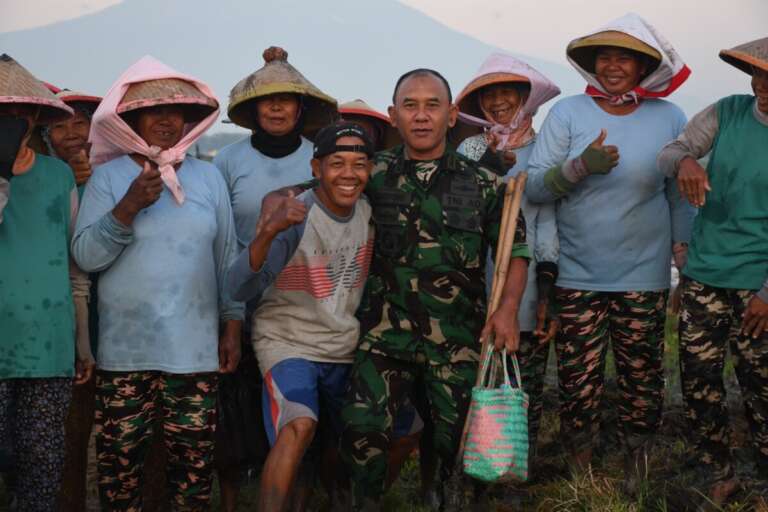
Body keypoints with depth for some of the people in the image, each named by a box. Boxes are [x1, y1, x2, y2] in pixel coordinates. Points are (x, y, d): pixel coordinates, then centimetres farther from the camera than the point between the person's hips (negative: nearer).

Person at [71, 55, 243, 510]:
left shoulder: (208, 176, 6)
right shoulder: (108, 176, 1)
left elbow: (227, 256, 10)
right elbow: (86, 256, -6)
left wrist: (233, 323, 7)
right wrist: (129, 207, -17)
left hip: (194, 348, 1)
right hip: (125, 348, -1)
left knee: (194, 463, 3)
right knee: (119, 462, 3)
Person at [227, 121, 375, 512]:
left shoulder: (371, 212, -3)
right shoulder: (295, 218, -19)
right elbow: (241, 289, -29)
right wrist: (269, 231, -43)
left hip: (348, 350, 6)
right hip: (288, 344, -6)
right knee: (299, 425, -30)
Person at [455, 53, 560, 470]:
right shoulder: (472, 149, 12)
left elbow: (549, 220, 0)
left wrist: (548, 290, -6)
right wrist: (488, 168, -10)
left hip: (526, 291, -1)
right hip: (478, 291, 2)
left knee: (526, 390, -2)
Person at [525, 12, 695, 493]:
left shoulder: (669, 118, 0)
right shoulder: (568, 113, -2)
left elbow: (681, 198, 7)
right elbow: (535, 187, -5)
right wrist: (581, 165, -22)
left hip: (644, 277, 0)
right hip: (577, 275, 0)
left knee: (642, 375, 7)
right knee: (578, 377, 4)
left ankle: (637, 455, 28)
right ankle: (580, 463, 24)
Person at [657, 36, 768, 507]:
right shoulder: (728, 113, 1)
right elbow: (667, 153, 1)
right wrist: (684, 161, -25)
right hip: (705, 273, 3)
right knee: (699, 379, 7)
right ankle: (719, 475, 24)